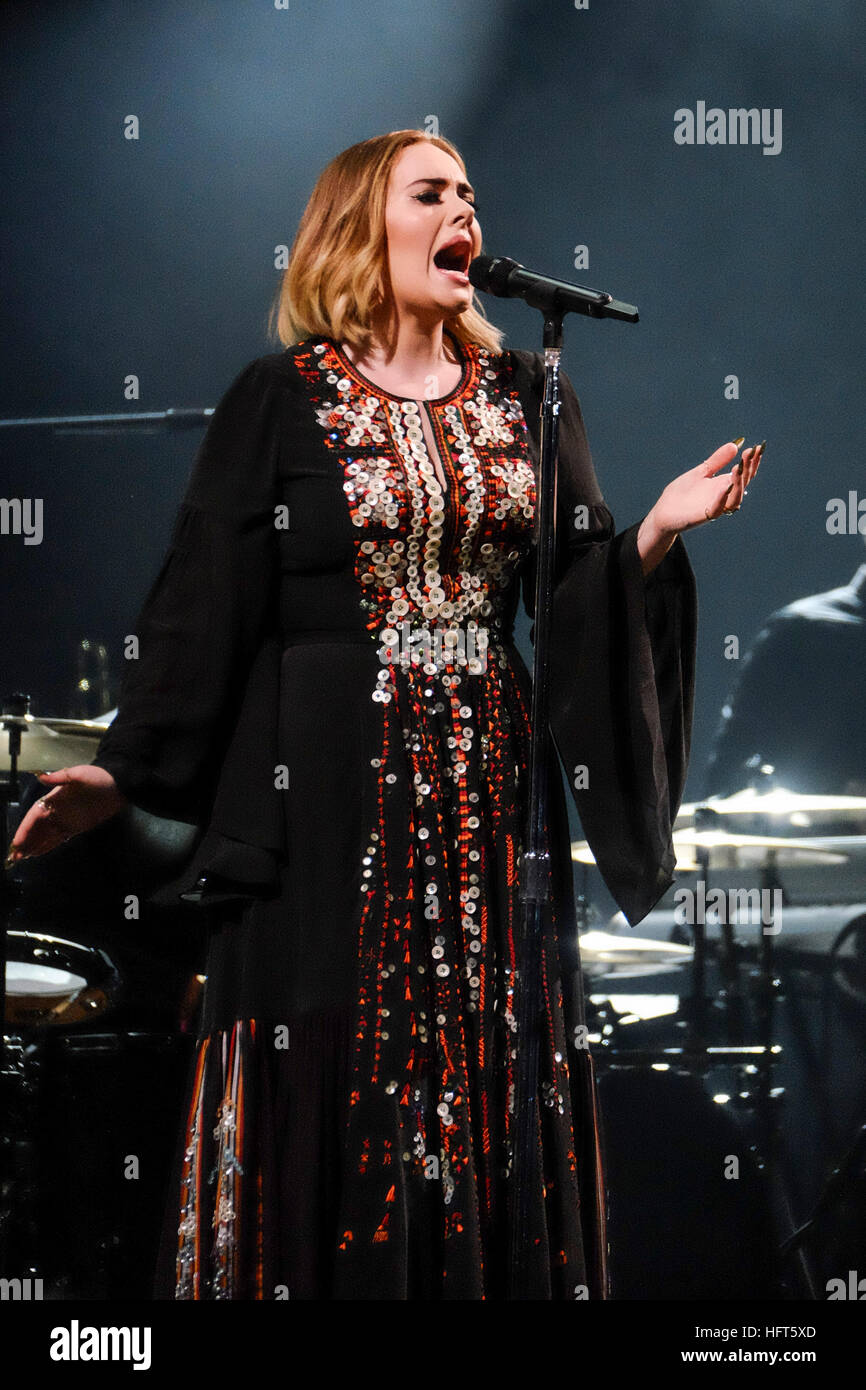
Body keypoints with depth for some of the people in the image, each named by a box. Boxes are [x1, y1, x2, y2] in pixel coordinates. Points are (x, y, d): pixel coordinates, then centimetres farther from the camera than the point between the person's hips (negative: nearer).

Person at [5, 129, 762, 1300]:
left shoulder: (527, 398, 12)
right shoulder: (281, 401, 1)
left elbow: (579, 595, 10)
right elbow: (206, 603, -2)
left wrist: (656, 533, -8)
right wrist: (126, 772, -9)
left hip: (489, 791, 3)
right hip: (334, 799, -3)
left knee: (489, 1079, 3)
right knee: (330, 1083, -2)